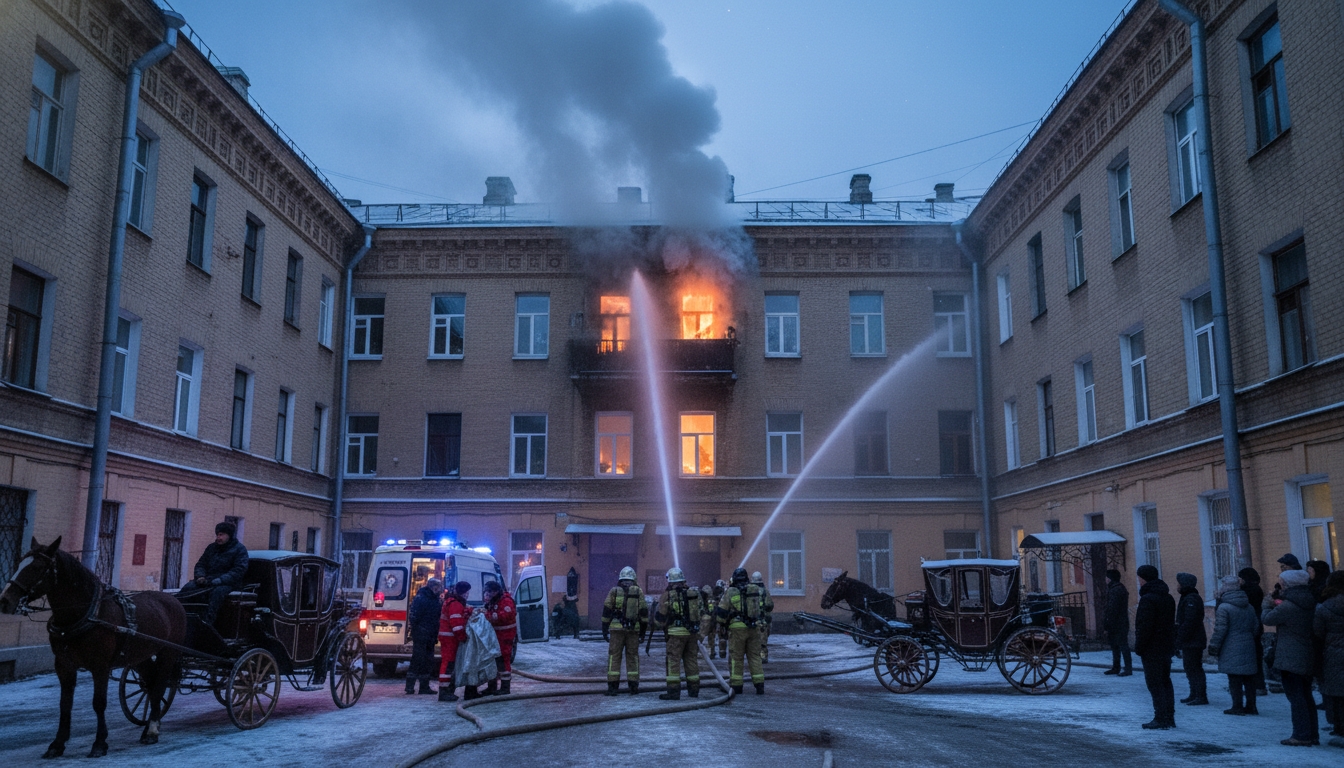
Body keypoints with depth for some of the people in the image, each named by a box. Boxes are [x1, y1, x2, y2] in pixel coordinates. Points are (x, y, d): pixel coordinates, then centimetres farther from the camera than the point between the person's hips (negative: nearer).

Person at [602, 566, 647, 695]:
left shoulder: (614, 591, 2)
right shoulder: (639, 592, 5)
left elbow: (606, 611, -1)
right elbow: (643, 612, 3)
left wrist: (604, 629, 4)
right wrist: (643, 630, 9)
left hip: (616, 628, -1)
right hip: (633, 629, 1)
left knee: (614, 657, 3)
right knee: (633, 657, 9)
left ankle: (613, 686, -1)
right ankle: (633, 686, 7)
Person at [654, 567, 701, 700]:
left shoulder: (668, 595, -6)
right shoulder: (693, 594, 8)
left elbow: (660, 617, -2)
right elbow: (699, 614, 13)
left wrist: (655, 622, 18)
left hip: (676, 633, -5)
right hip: (692, 632, 5)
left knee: (673, 662, -2)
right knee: (691, 661, 12)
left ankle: (673, 691, -6)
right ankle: (694, 690, 18)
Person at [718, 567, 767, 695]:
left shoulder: (731, 592, -5)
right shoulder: (757, 590, 5)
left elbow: (722, 611, -2)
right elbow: (763, 609, 13)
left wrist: (723, 623, 14)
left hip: (737, 628, -3)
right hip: (754, 627, 3)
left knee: (736, 657, 7)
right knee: (755, 656, 10)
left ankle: (737, 686, 10)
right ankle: (759, 685, 4)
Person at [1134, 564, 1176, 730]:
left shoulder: (1148, 599, -19)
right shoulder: (1168, 598, 11)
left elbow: (1144, 627, -22)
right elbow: (1171, 623, 17)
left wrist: (1138, 647, -14)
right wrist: (1171, 643, 21)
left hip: (1152, 649, -9)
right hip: (1167, 646, 9)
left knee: (1155, 684, -5)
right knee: (1165, 682, 15)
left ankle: (1160, 719, -5)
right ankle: (1169, 718, 18)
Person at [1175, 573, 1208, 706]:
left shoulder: (1191, 599, -18)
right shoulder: (1187, 598, 15)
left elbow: (1188, 623, -23)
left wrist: (1179, 641, -20)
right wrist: (1178, 640, 17)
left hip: (1192, 642, -11)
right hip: (1190, 641, 11)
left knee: (1194, 669, -6)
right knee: (1190, 669, 16)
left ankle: (1201, 697, -3)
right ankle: (1194, 695, 23)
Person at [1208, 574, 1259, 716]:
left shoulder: (1224, 607, -13)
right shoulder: (1249, 607, 10)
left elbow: (1220, 631, -15)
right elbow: (1256, 627, 16)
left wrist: (1213, 647, -7)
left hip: (1231, 650, -7)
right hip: (1248, 649, 7)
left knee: (1234, 679, -2)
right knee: (1249, 678, 12)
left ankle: (1238, 706, 0)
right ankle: (1250, 706, 18)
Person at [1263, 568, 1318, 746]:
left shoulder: (1287, 606, -19)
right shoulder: (1310, 603, 7)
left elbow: (1267, 619, -8)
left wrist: (1268, 605, 11)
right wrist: (1276, 604, 15)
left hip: (1290, 658, -9)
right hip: (1308, 656, 9)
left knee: (1295, 697, -4)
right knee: (1306, 696, 16)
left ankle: (1301, 736, -2)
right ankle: (1312, 734, 22)